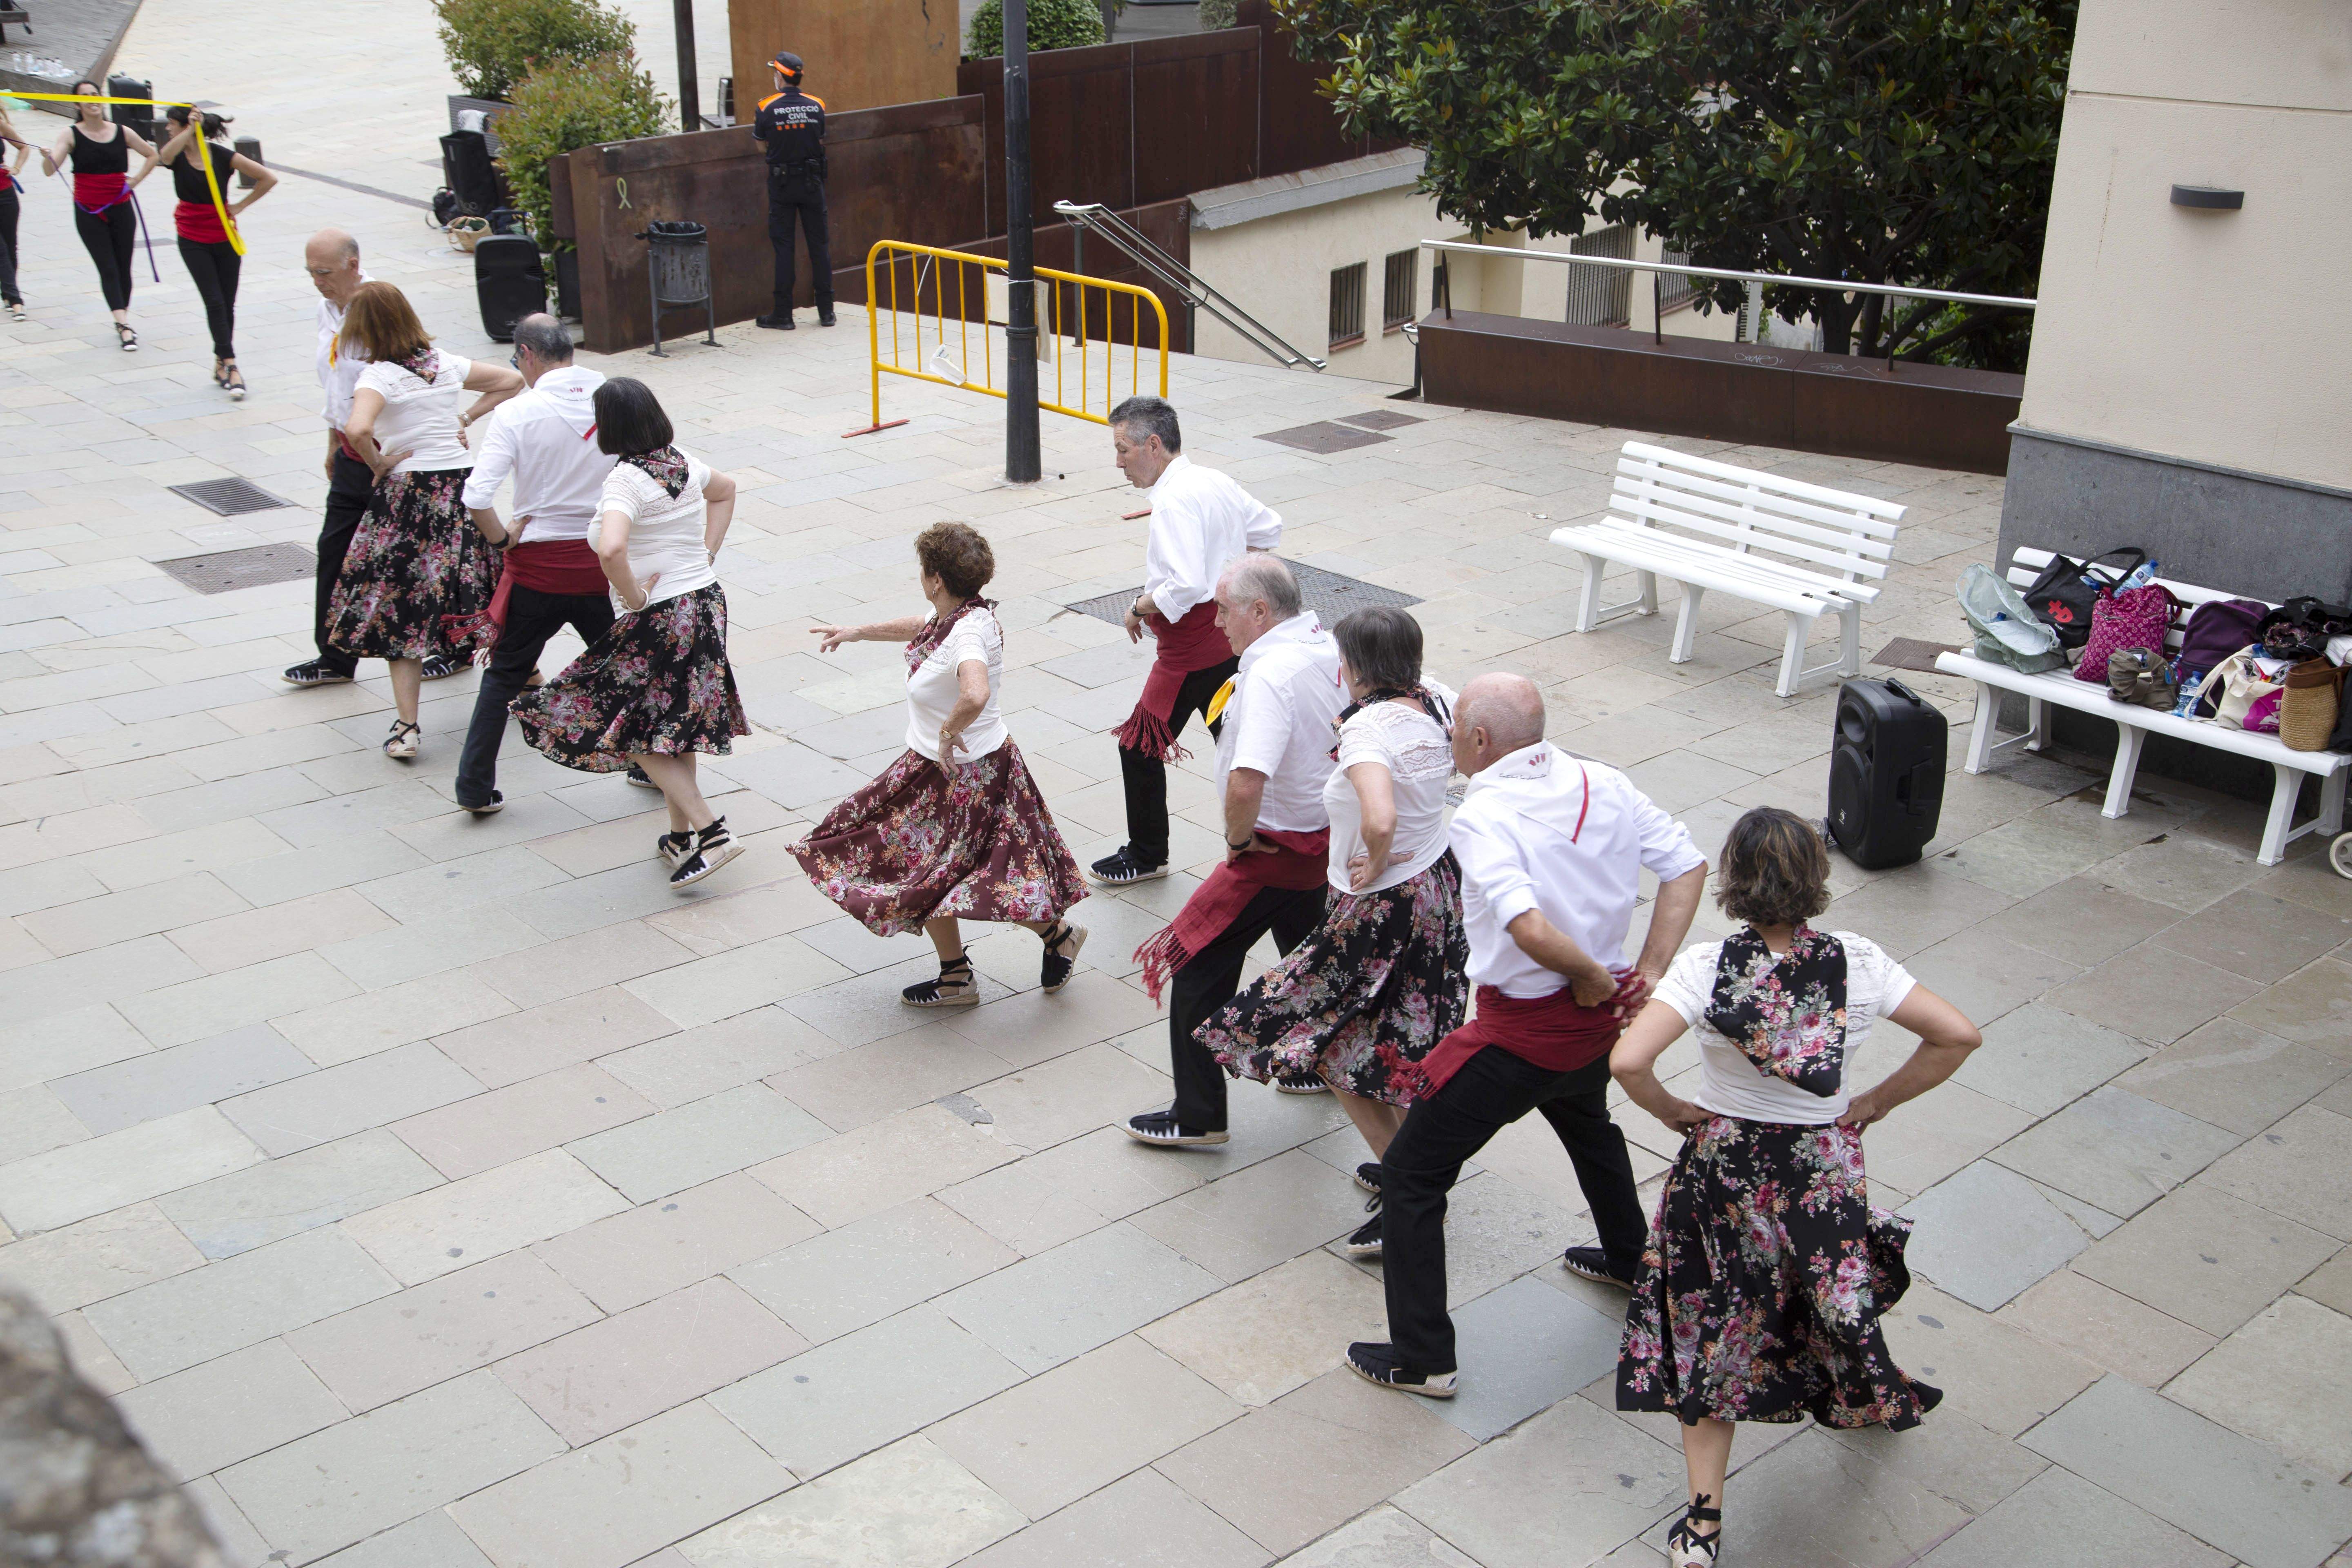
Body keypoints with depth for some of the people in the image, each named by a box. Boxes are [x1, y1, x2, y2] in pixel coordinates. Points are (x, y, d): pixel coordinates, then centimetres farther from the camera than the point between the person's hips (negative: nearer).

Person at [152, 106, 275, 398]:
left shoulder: (223, 156, -9)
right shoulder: (178, 155, -5)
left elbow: (269, 179, -7)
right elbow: (164, 157, -31)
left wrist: (240, 206, -7)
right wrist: (190, 131, -37)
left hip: (224, 237, 0)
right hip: (193, 240, 0)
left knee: (227, 304, 7)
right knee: (214, 302, -10)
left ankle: (221, 364, 21)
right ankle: (230, 367, -13)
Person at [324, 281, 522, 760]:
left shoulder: (380, 376, -12)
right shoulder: (446, 363, 6)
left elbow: (358, 430, -30)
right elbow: (511, 381, 16)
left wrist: (377, 465, -12)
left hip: (409, 493, -5)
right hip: (464, 483, 5)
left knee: (401, 611, 2)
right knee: (483, 596, 19)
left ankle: (406, 727, -2)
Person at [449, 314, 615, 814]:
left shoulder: (516, 413, -12)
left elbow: (476, 498, -21)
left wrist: (503, 539, -5)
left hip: (537, 566, -2)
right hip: (602, 562, 2)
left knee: (506, 674, 14)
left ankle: (476, 786, 17)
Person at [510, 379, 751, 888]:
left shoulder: (626, 480, -19)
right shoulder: (685, 464, 5)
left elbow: (611, 548, -37)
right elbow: (725, 490, 28)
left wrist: (634, 597, -21)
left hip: (659, 618, -8)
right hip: (705, 602, 8)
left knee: (632, 731, 2)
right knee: (674, 722, 19)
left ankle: (710, 828, -6)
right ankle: (682, 835, 26)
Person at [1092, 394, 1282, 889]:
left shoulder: (1175, 501, -22)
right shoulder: (1214, 482, 7)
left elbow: (1185, 587, -32)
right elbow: (1268, 530, 21)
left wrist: (1140, 608, -15)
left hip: (1193, 647, -9)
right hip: (1234, 635, 9)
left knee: (1140, 746, 6)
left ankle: (1146, 856, 19)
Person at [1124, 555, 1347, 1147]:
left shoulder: (1271, 674, -29)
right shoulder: (1327, 647, -1)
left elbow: (1245, 784, -42)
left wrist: (1238, 837, -20)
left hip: (1277, 849, -9)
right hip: (1326, 835, 9)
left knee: (1196, 966, 1)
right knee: (1306, 947, 30)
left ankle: (1198, 1117, 6)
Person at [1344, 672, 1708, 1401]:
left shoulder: (1483, 816, -24)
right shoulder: (1605, 785, -3)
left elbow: (1529, 929, -37)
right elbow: (1687, 865, 1)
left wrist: (1591, 977, -18)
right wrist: (1648, 974, -2)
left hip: (1520, 1033, -8)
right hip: (1600, 1017, 8)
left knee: (1412, 1174, 5)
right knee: (1587, 1122, 38)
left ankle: (1421, 1359, 8)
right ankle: (1628, 1258, 59)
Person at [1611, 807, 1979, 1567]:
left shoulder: (1707, 967, -21)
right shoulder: (1857, 964, -14)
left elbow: (1628, 1061, -30)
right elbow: (1959, 1035, -9)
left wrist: (1671, 1110, -10)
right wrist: (1877, 1101, 0)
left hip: (1723, 1166, -2)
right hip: (1826, 1166, 2)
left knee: (1713, 1331, 11)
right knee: (1837, 1290, 29)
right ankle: (1870, 1398, 57)